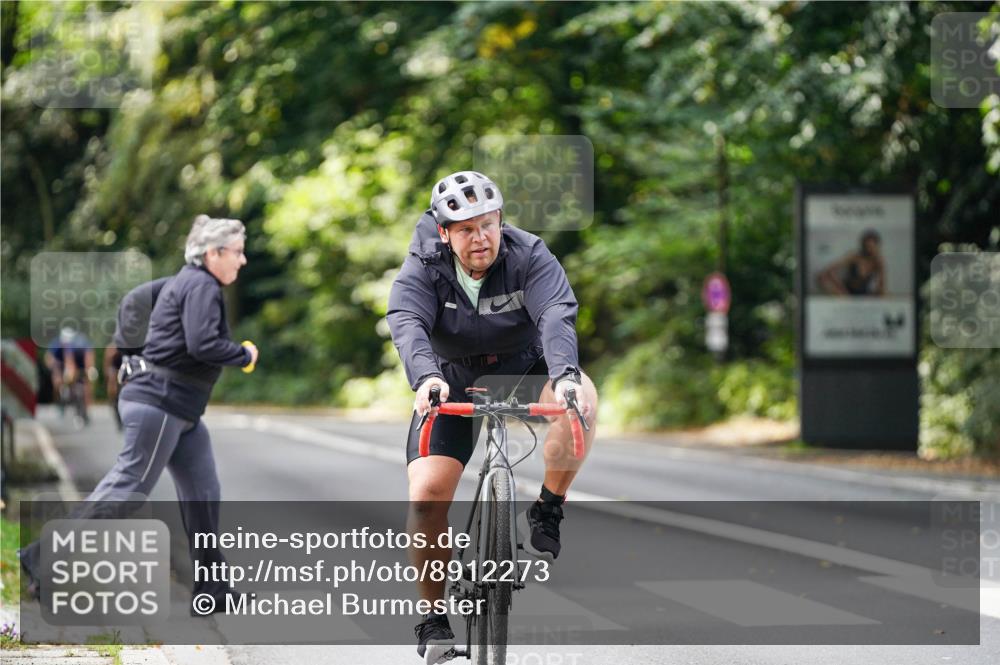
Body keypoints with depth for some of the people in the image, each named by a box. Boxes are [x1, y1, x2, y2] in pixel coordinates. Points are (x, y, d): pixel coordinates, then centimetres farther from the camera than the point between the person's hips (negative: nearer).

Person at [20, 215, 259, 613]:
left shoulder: (190, 283, 19)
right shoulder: (201, 286, -13)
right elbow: (202, 344, -25)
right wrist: (245, 356, -11)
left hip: (178, 409, 11)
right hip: (159, 402, -11)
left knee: (202, 493, 8)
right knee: (128, 488, -9)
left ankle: (211, 589, 11)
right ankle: (44, 557, -5)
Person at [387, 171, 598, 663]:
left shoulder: (529, 257, -20)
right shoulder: (423, 267, -19)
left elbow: (556, 316, -35)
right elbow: (407, 323, -36)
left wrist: (564, 375, -56)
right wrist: (426, 377, -57)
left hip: (522, 368, 0)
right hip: (453, 383, 0)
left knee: (582, 396, -33)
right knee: (427, 494, -17)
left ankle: (547, 511, -13)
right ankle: (433, 618, 1)